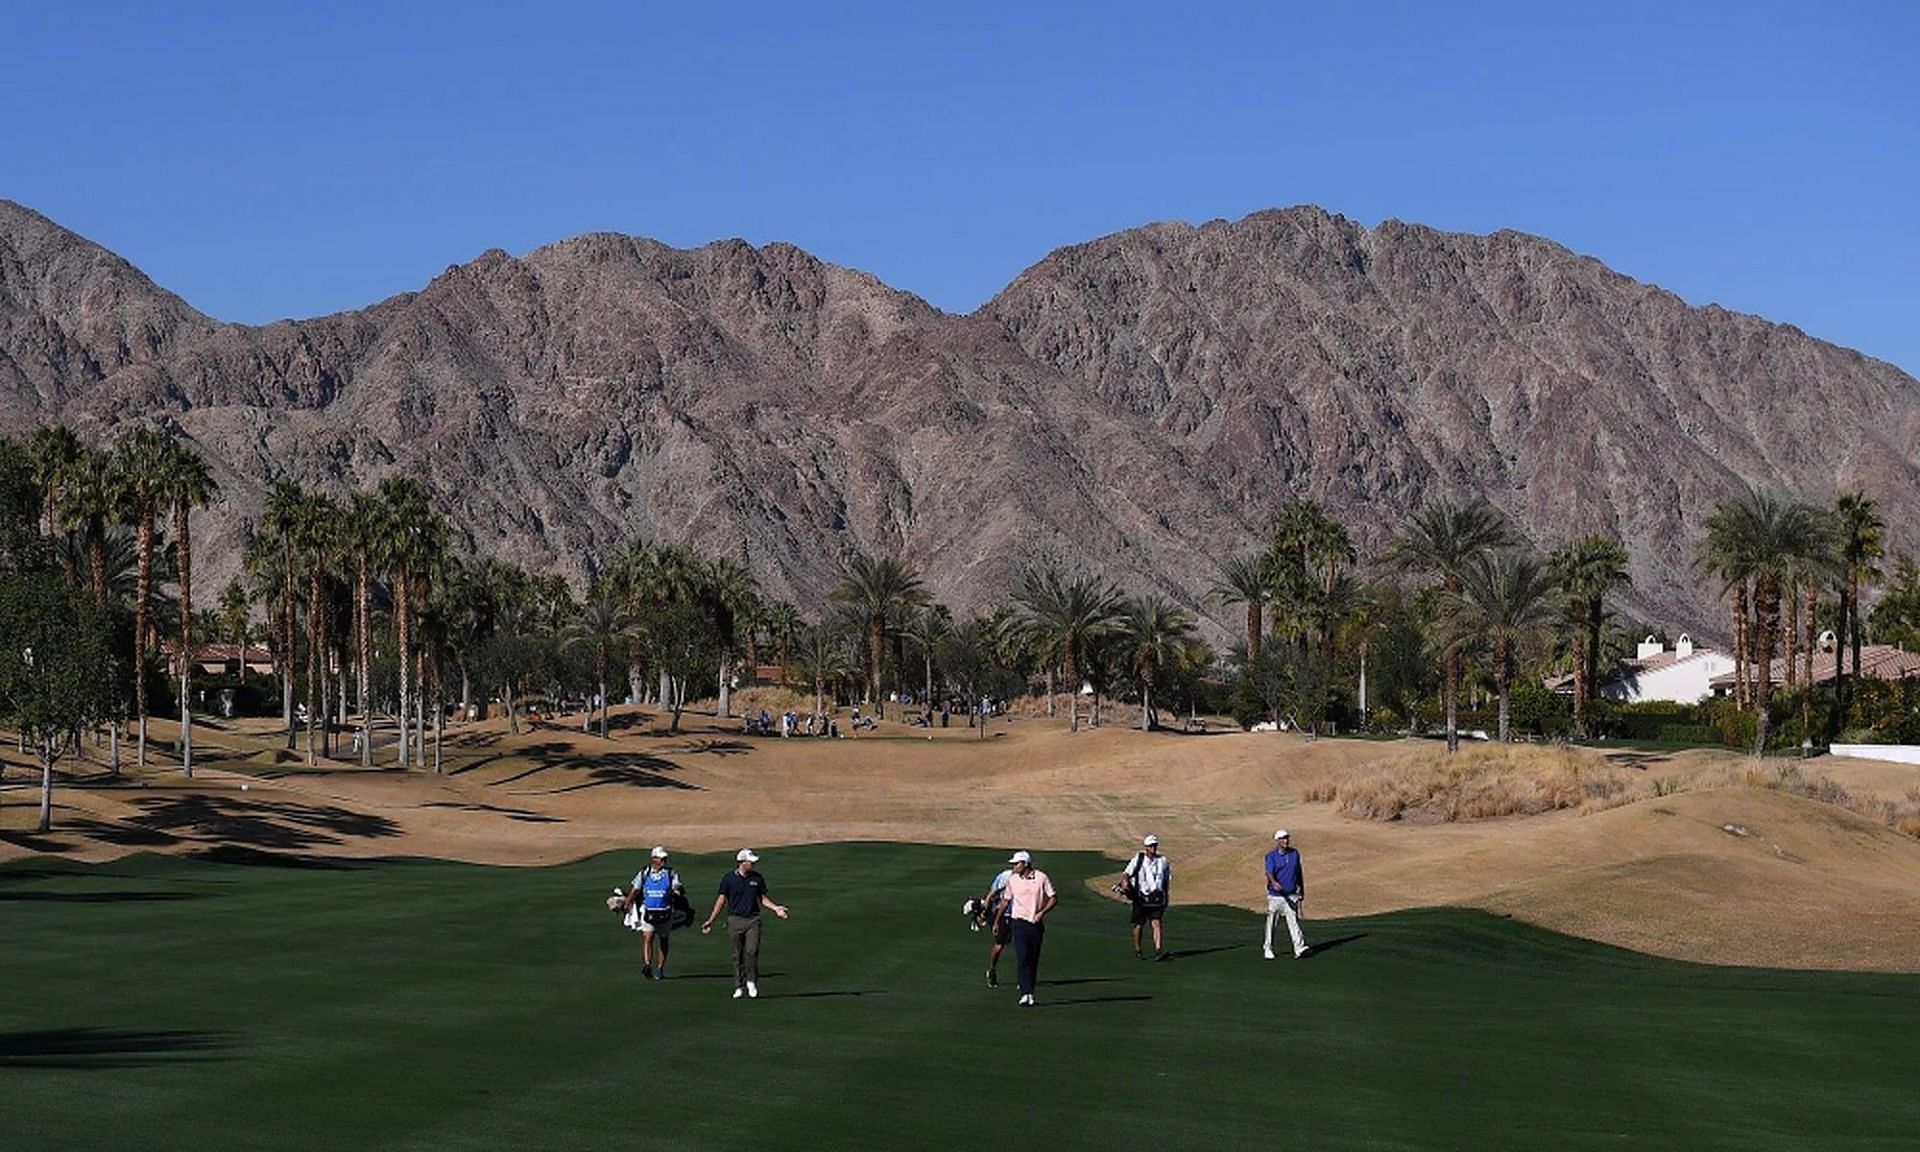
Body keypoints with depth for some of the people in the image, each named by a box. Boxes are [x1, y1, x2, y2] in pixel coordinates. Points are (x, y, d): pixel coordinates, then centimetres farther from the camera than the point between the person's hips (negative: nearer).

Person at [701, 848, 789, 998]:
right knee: (738, 955, 3)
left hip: (753, 920, 1)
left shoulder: (757, 878, 8)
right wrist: (710, 921, -4)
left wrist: (775, 908, -2)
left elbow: (763, 899, 15)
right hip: (735, 920, -1)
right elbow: (721, 900, 1)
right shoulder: (729, 879, 0)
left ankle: (751, 981, 4)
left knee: (751, 951, -13)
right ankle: (739, 986, 12)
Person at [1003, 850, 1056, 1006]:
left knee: (1033, 960, 6)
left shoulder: (1041, 878, -3)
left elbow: (1054, 898, 1)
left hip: (1037, 924, 0)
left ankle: (1030, 993, 15)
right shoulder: (1012, 880, 4)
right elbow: (1007, 900, 16)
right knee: (1022, 959, -13)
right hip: (1020, 923, 0)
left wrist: (1042, 912, -13)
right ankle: (1025, 994, -20)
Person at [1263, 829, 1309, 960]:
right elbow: (1269, 872, -20)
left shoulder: (1295, 853, 9)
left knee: (1293, 920, -11)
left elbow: (1299, 873, 18)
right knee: (1271, 922, 7)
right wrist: (1274, 883, -41)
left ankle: (1299, 948, -21)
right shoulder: (1271, 856, -5)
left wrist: (1302, 890, 18)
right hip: (1275, 895, -2)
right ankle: (1268, 949, 21)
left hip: (1291, 895, 2)